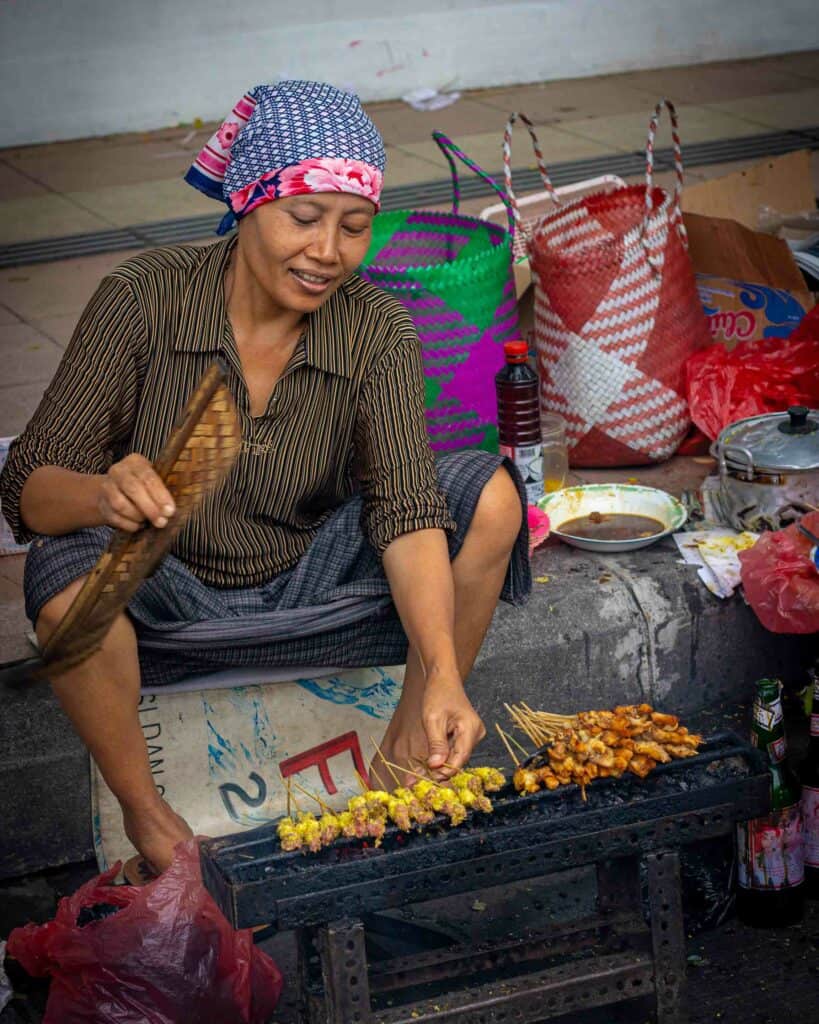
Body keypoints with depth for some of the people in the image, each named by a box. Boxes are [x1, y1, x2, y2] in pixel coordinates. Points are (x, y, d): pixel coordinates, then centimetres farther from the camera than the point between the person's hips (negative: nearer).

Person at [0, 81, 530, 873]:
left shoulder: (377, 330, -11)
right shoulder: (144, 297, -18)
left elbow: (407, 508, -22)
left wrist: (442, 673, -39)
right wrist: (102, 496, -45)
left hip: (308, 589, 2)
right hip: (165, 603, -2)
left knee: (488, 494, -18)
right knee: (67, 569, -35)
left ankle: (412, 733, 1)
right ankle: (142, 808, -11)